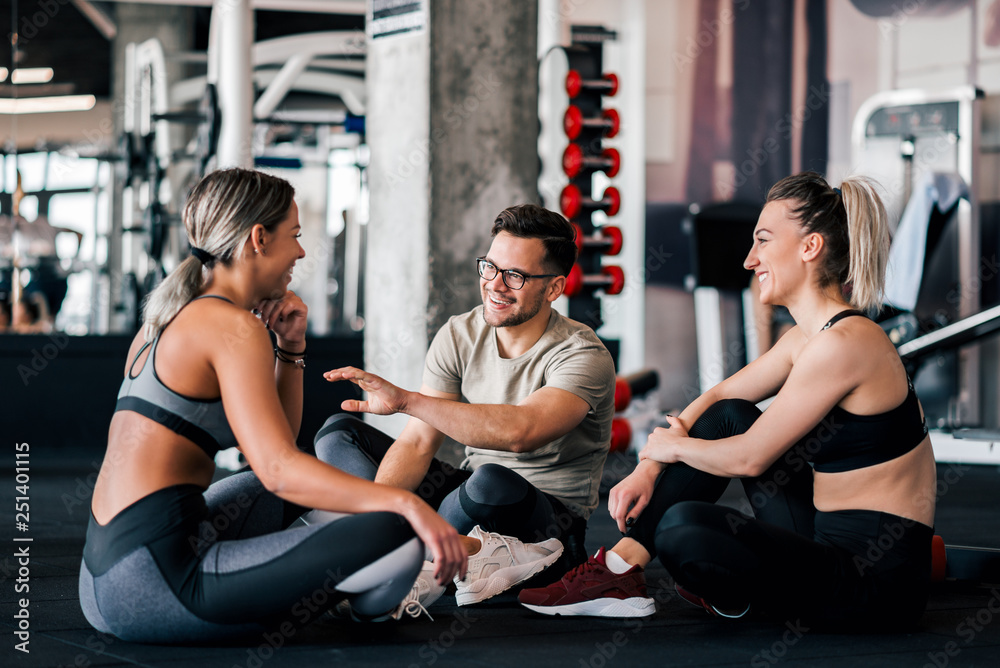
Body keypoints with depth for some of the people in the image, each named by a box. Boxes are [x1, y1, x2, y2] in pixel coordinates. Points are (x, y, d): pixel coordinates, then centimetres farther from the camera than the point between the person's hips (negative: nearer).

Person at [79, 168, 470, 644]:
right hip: (158, 583, -10)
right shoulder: (233, 327, -10)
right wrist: (406, 503, -23)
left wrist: (290, 346, 14)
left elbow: (275, 441, 25)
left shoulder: (171, 316, 19)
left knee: (303, 484, 35)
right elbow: (278, 467, -21)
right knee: (397, 539, -18)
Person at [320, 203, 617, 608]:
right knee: (337, 432, -3)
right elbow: (418, 442, -5)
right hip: (470, 492, 7)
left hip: (552, 523, -7)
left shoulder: (582, 356, -18)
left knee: (493, 483, -41)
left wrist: (404, 399, -40)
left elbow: (520, 431, -38)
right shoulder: (459, 336, 0)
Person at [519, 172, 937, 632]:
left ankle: (730, 594, 9)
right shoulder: (807, 336, 11)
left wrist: (670, 445, 3)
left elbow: (748, 458, -15)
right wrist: (648, 470, 9)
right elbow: (717, 397, 20)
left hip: (878, 585, -10)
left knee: (685, 527, -25)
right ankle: (620, 568, 11)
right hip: (835, 538, 10)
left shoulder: (843, 343, -19)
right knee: (727, 416, 13)